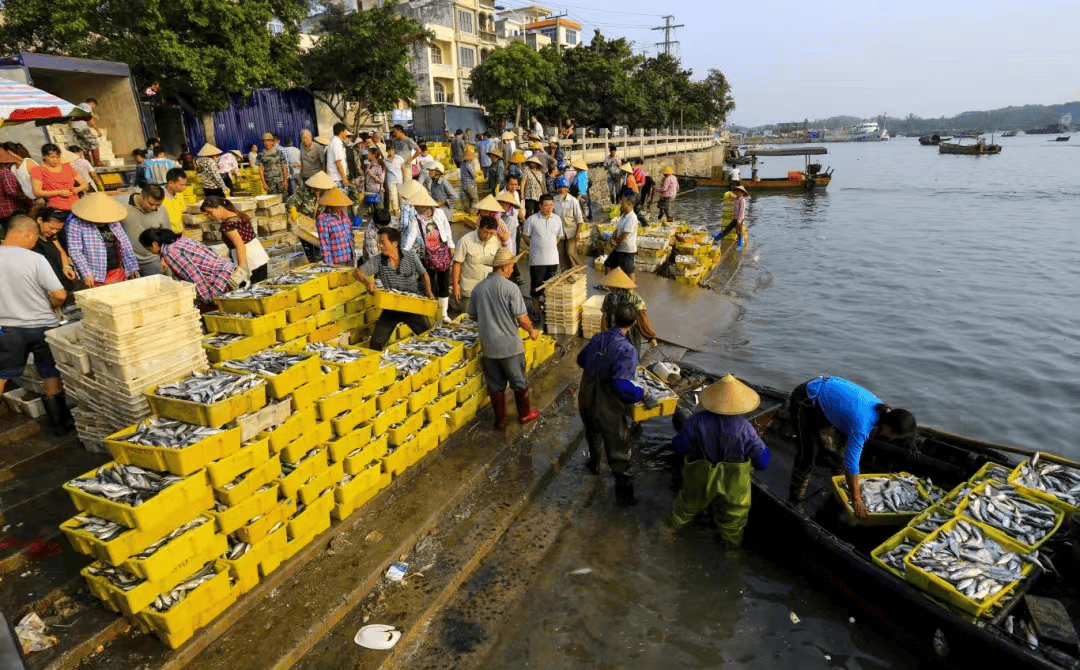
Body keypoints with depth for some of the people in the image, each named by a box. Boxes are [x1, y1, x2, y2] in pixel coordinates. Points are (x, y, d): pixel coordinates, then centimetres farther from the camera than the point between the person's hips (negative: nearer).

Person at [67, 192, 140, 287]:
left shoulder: (114, 223, 12)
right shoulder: (77, 224, -5)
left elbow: (125, 246, 16)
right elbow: (75, 251, -9)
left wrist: (133, 268, 12)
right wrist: (86, 274, -16)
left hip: (117, 272, 5)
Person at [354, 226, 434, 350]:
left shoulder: (411, 257, -8)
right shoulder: (377, 260, -8)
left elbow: (424, 275, 6)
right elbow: (359, 272, -11)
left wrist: (429, 294, -7)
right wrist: (368, 281, -33)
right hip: (390, 308, 1)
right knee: (376, 343, -3)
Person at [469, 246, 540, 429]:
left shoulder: (478, 288, -2)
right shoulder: (510, 288, -16)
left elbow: (474, 316, 9)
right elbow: (522, 318, -16)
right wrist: (532, 331, 3)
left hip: (489, 346, 4)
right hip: (510, 345, -4)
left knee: (495, 385, 16)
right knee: (519, 382, 15)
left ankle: (500, 420, 25)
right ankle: (524, 414, 30)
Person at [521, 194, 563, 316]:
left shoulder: (557, 219, 5)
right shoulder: (532, 220, -7)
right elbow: (525, 236, 2)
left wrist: (552, 245, 8)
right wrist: (536, 246, 1)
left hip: (553, 259, 4)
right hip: (537, 260, -3)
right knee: (536, 287, 3)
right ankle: (536, 310, 16)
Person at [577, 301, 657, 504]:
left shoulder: (597, 338, -5)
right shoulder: (627, 350, -26)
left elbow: (581, 360, 12)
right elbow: (622, 385, -35)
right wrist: (644, 395, -23)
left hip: (586, 402, 7)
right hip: (608, 411, -6)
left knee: (593, 434, 34)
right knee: (618, 451, 11)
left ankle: (594, 464, 59)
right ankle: (624, 494, 23)